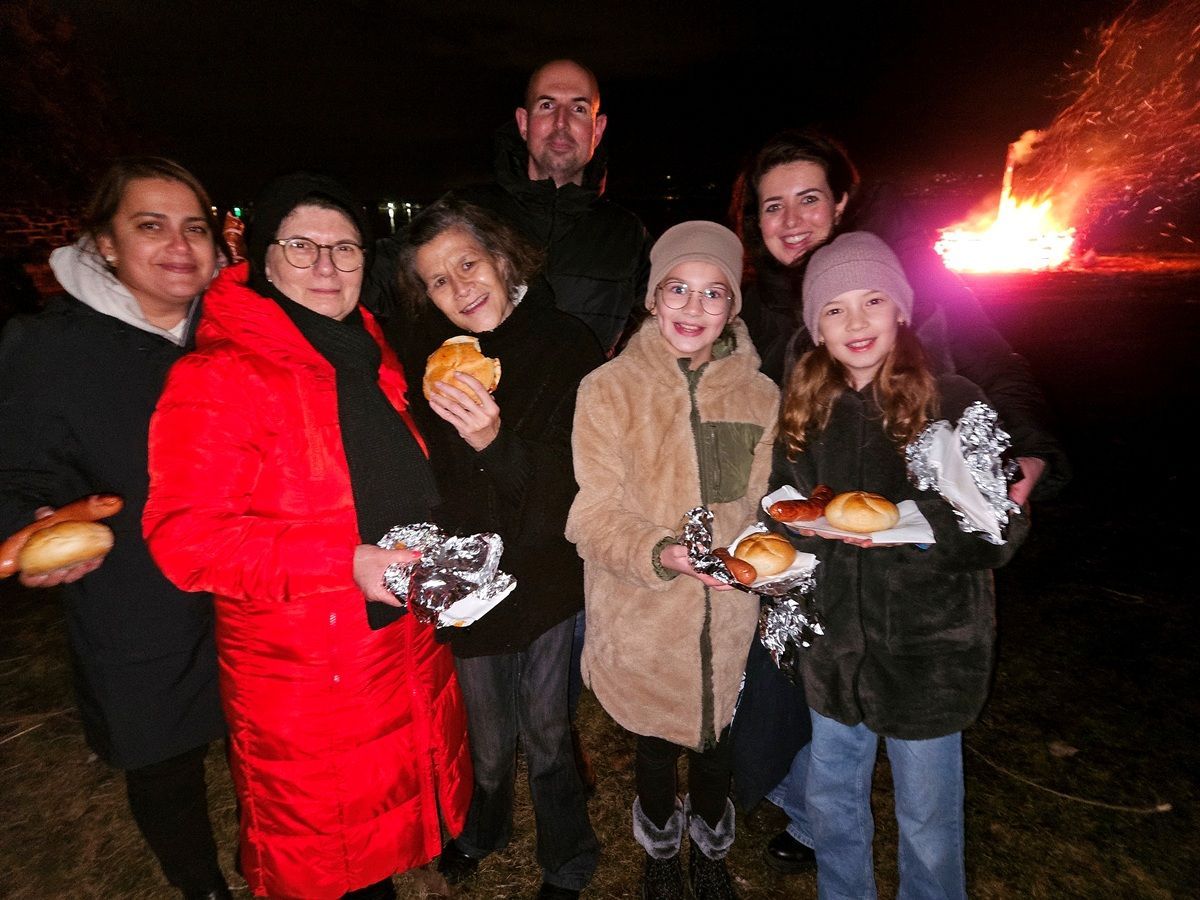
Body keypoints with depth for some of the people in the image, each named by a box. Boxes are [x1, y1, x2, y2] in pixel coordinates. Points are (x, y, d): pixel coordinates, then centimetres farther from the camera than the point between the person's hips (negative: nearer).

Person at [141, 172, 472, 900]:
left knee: (389, 811, 26)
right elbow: (187, 537, -21)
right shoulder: (220, 376, -16)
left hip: (405, 641, 7)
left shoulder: (370, 356, 8)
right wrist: (344, 563, -28)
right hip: (302, 670, -6)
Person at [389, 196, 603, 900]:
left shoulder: (567, 346, -13)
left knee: (547, 736, 17)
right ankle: (482, 829, 55)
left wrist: (495, 441, -35)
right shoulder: (413, 351, -7)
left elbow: (571, 482, -20)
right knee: (486, 739, 21)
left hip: (545, 578, -1)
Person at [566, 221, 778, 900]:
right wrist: (661, 554, -29)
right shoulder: (608, 390, -11)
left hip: (729, 615, 2)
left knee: (719, 734, 20)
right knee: (655, 741, 18)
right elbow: (595, 515, -13)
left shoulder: (759, 395, -1)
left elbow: (764, 507, 7)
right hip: (643, 618, -2)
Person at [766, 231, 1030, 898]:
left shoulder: (954, 404, -12)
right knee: (831, 805, 22)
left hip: (927, 649, -4)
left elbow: (1001, 532, -12)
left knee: (928, 822, 16)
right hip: (837, 644, 4)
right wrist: (808, 524, -10)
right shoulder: (808, 407, 1)